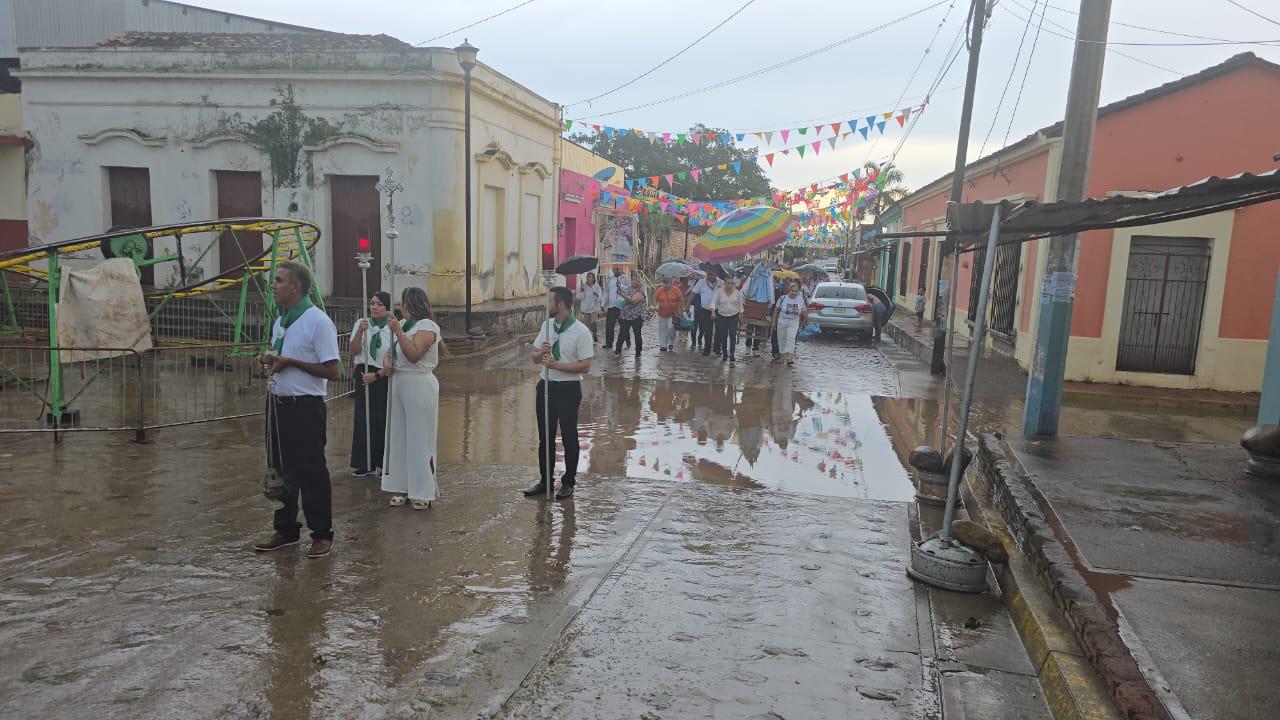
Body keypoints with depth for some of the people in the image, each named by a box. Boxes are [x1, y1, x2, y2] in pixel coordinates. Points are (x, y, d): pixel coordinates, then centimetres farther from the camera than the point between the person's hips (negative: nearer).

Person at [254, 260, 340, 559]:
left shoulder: (318, 321, -14)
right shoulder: (280, 321, 13)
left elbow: (332, 372, -18)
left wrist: (290, 362, -19)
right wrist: (268, 359, 3)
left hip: (305, 408, -8)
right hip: (279, 405, 9)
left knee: (310, 472, -1)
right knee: (281, 468, 15)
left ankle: (322, 534, 13)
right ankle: (286, 530, 29)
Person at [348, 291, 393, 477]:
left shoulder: (393, 329, -6)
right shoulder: (361, 323, 5)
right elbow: (354, 351, 0)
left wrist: (377, 375, -12)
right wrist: (360, 332, -13)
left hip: (384, 378, -3)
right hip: (364, 375, 3)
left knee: (383, 420, -2)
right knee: (363, 419, 5)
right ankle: (366, 464, 15)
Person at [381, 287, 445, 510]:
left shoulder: (427, 326, -11)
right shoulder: (403, 324, 14)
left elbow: (414, 355, -22)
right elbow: (390, 350, 18)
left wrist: (398, 332, -22)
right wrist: (388, 362, -3)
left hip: (420, 386, -8)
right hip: (399, 385, 8)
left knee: (419, 438, -3)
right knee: (399, 437, 10)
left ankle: (423, 493, 6)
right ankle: (402, 487, 20)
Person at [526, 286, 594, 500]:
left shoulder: (581, 332, -13)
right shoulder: (547, 325, 7)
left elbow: (585, 366, -17)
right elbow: (535, 358, 11)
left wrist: (556, 364, -22)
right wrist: (541, 353, -13)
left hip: (568, 388, -6)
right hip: (545, 385, 6)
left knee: (569, 438, 7)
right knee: (545, 437, 14)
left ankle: (568, 482, 22)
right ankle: (545, 481, 27)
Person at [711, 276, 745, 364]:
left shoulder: (737, 292, -2)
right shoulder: (719, 291, -6)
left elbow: (740, 304, 8)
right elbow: (714, 302, -7)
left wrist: (741, 314, 12)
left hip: (734, 316, 0)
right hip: (722, 316, 0)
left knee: (732, 335, -12)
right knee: (723, 336, 7)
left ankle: (731, 355, -13)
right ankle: (724, 353, 25)